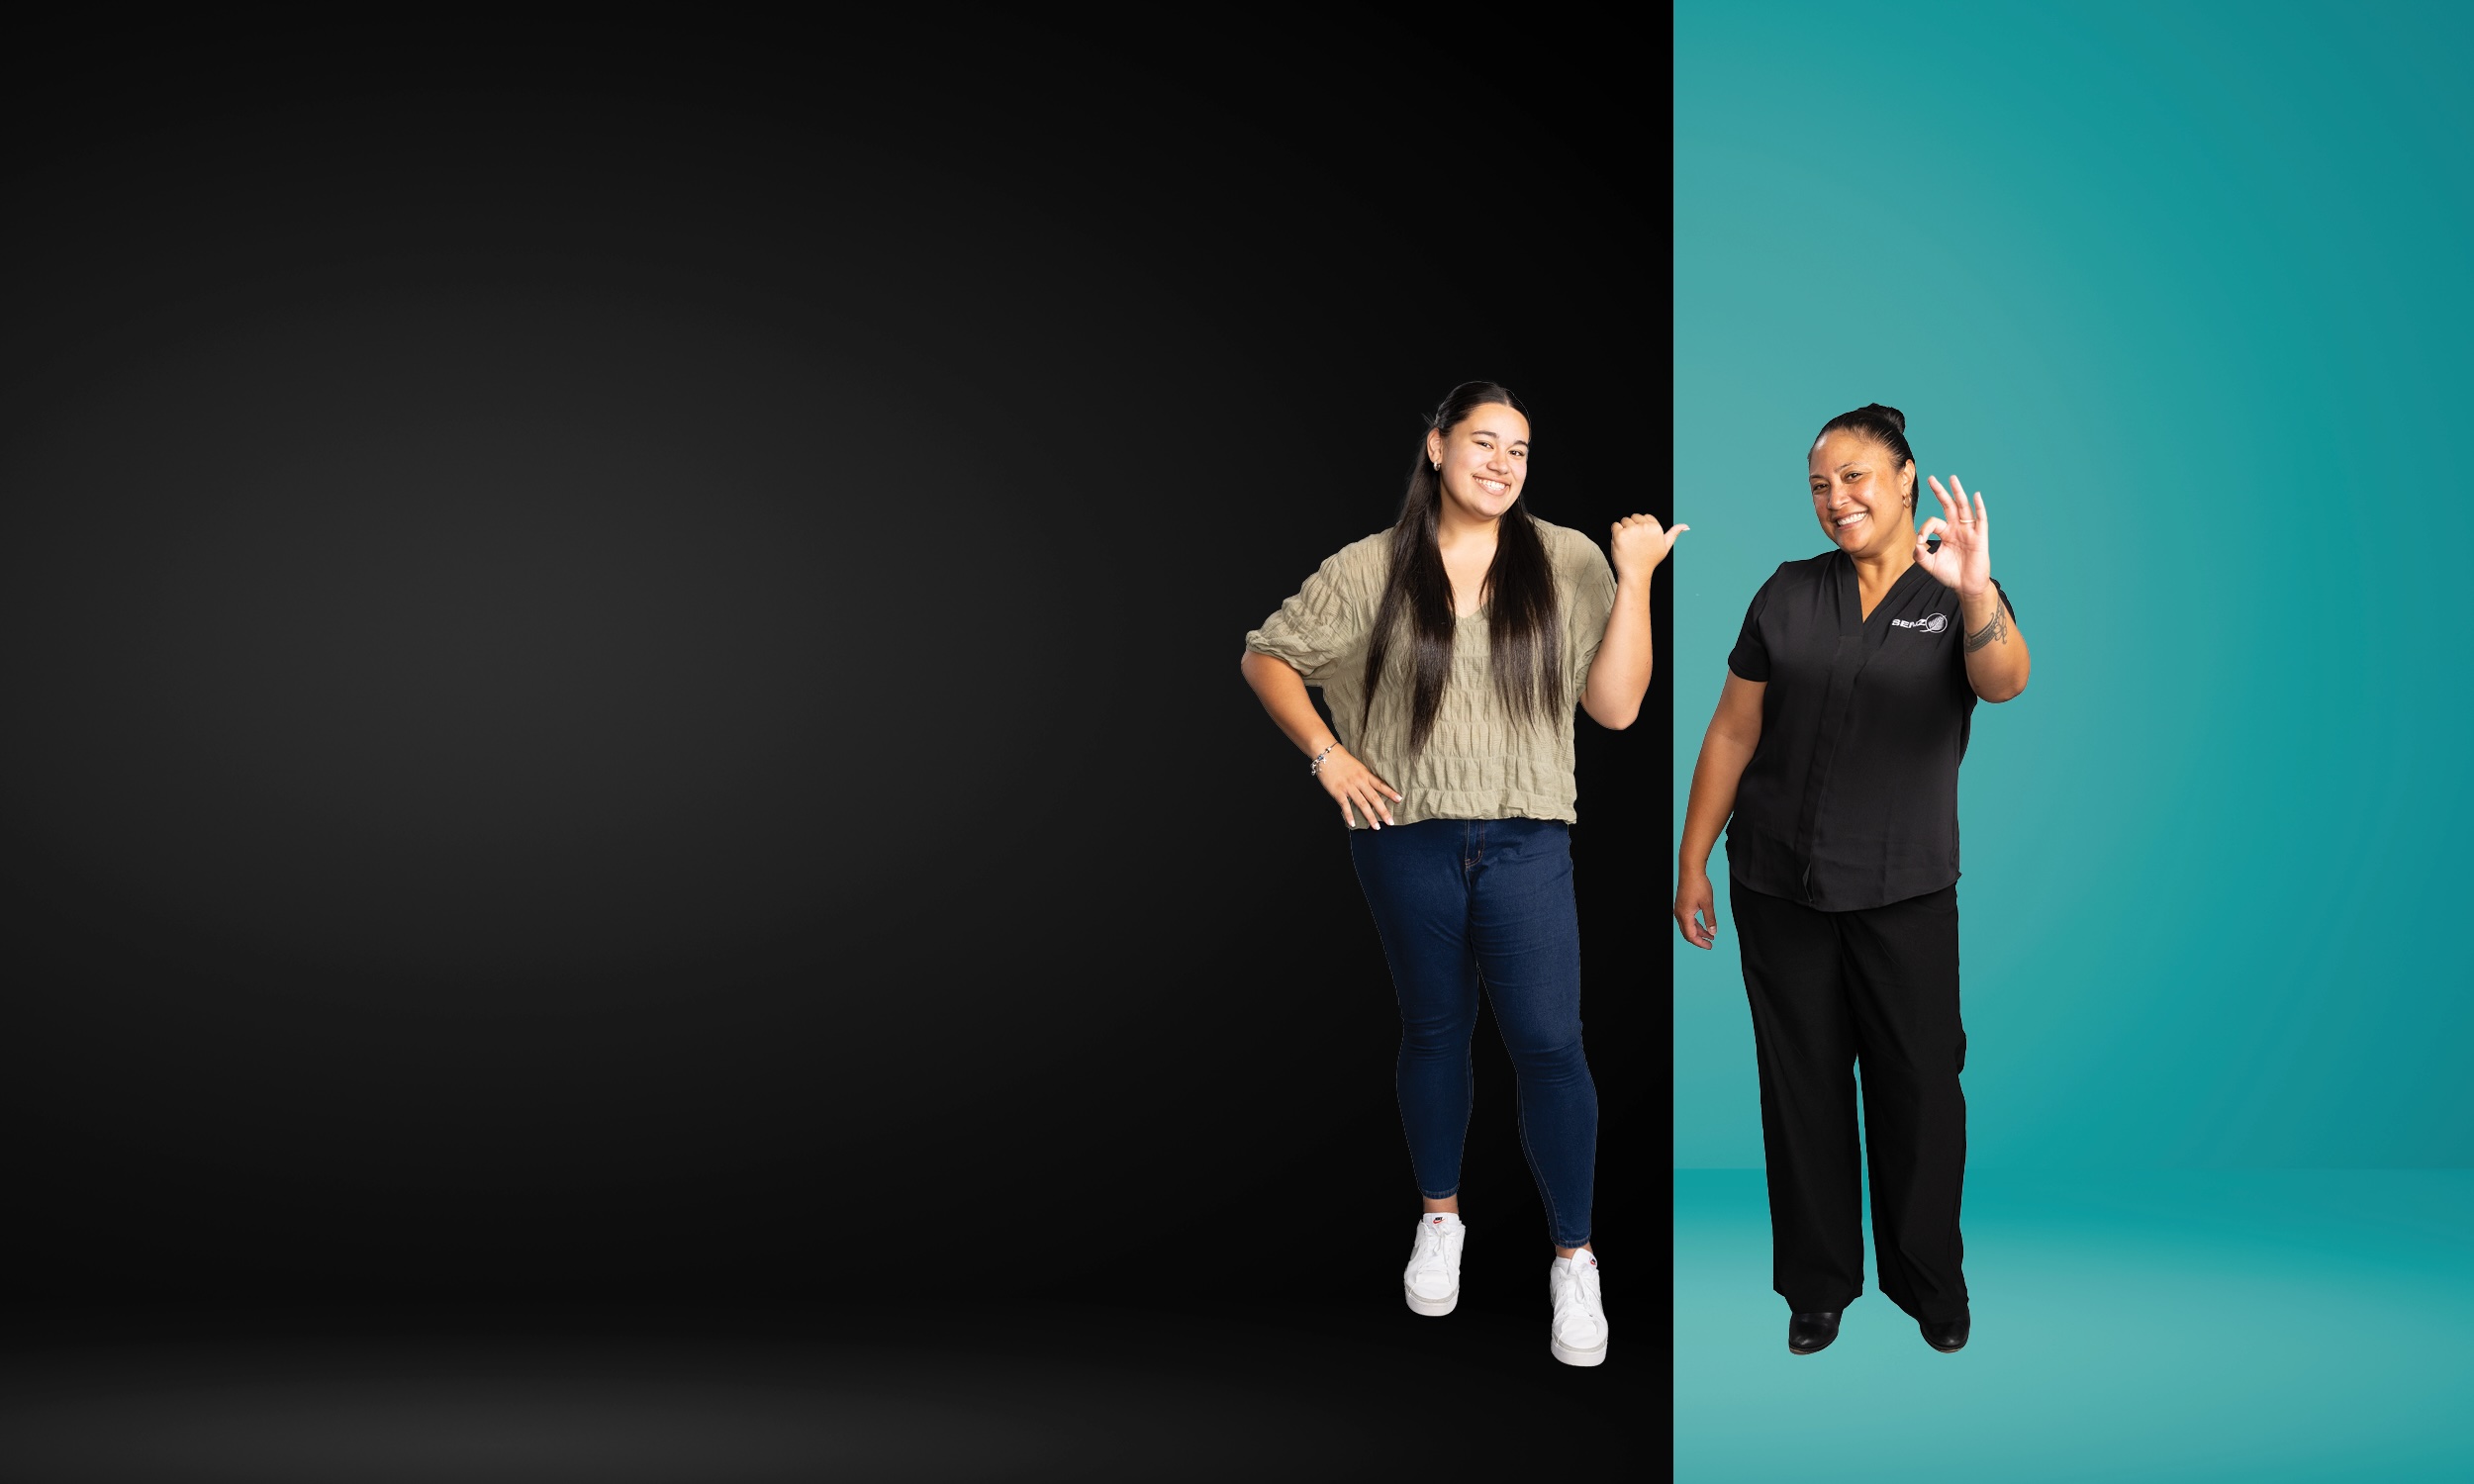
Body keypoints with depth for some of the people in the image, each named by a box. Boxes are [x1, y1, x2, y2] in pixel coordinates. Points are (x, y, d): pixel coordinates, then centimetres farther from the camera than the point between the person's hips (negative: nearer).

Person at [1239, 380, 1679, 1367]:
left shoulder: (1566, 563, 0)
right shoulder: (1371, 569, 0)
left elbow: (1616, 705, -6)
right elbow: (1267, 657, 8)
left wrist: (1636, 579, -12)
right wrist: (1326, 753, -2)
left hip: (1526, 842, 0)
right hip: (1407, 838, 1)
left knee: (1549, 1044, -5)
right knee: (1435, 1029, 15)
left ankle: (1573, 1259, 9)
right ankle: (1439, 1220, 34)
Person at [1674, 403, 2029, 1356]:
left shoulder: (1958, 599, -1)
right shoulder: (1788, 595, 5)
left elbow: (2004, 682, -23)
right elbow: (1733, 732, 6)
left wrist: (1974, 591, -43)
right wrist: (1692, 863, 3)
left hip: (1905, 892, -2)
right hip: (1779, 886, 2)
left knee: (1919, 1087, 5)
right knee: (1802, 1087, 9)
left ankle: (1930, 1282, 23)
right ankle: (1817, 1286, 22)